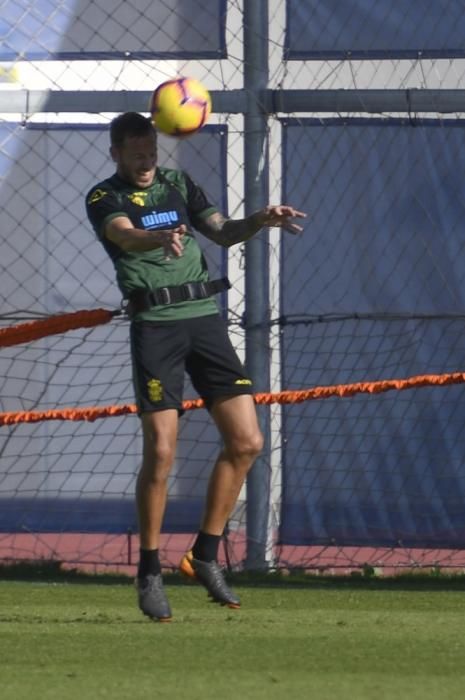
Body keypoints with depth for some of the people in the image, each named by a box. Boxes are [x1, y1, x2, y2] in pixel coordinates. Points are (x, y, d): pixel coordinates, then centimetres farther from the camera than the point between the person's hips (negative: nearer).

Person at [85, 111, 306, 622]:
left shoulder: (177, 184, 17)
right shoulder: (104, 198, 0)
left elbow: (223, 232, 13)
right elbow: (126, 236, -21)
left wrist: (262, 220, -8)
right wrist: (161, 239, -43)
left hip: (204, 318, 5)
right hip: (155, 325, -5)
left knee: (246, 442, -2)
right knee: (160, 451, -12)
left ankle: (205, 555, 11)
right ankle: (149, 571, 2)